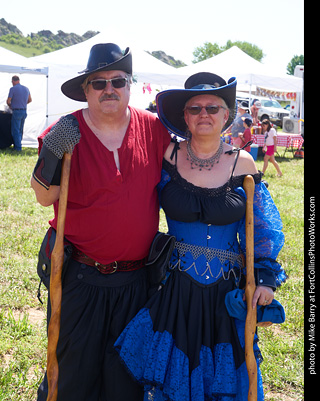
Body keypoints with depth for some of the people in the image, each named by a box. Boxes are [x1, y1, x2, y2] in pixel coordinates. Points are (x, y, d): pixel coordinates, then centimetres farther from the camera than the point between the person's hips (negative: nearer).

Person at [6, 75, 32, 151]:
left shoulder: (13, 89, -11)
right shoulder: (26, 88, 8)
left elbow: (8, 101, -9)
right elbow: (30, 100, 18)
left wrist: (10, 106, 11)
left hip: (16, 111, -6)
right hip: (24, 111, 6)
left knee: (15, 130, 0)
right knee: (20, 130, 15)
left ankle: (18, 147, -3)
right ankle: (17, 145, 22)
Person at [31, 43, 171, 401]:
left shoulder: (153, 128, -2)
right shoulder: (67, 133, -6)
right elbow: (45, 197, -5)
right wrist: (50, 161, -23)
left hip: (135, 277, 2)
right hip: (79, 276, -1)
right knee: (72, 363, 13)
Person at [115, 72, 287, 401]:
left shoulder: (242, 163, -4)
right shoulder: (168, 157, -4)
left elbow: (264, 227, 2)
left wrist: (265, 275, -3)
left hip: (226, 292, 0)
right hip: (174, 289, 0)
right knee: (167, 374, 11)